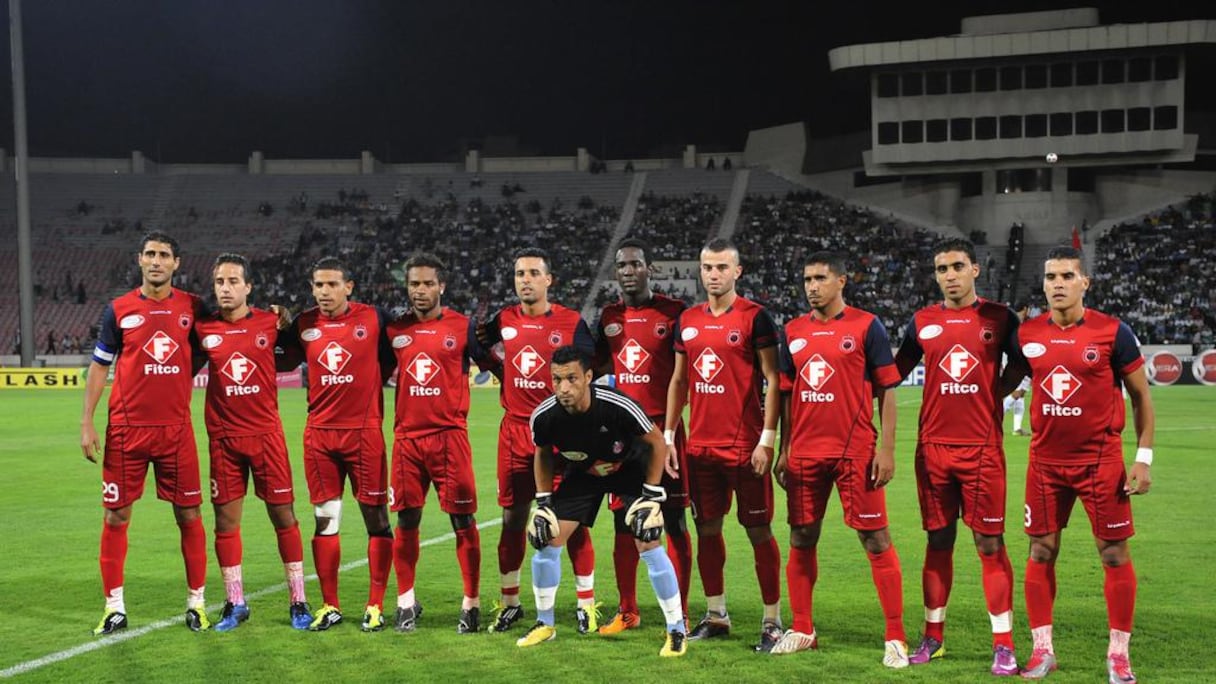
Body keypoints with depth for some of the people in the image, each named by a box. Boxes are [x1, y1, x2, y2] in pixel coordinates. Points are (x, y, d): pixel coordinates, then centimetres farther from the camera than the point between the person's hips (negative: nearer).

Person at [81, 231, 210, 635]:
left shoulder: (192, 307, 4)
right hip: (126, 429, 0)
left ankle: (196, 602, 14)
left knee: (188, 514, 2)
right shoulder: (119, 310, 3)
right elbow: (99, 366, 6)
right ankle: (114, 607, 13)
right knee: (116, 514, 3)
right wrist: (87, 423, -1)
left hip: (176, 429, 0)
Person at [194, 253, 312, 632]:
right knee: (226, 518, 3)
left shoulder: (270, 322, -1)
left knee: (283, 514, 2)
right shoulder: (203, 328, 0)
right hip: (223, 437, 1)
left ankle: (298, 601, 12)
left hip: (266, 433, -1)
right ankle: (235, 604, 15)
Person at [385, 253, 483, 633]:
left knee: (463, 520, -1)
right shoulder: (395, 330, 9)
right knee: (406, 520, 7)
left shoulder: (462, 327, 0)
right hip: (407, 436, 3)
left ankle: (471, 602, 8)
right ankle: (406, 602, 18)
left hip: (449, 435, -3)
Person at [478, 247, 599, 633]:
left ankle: (586, 604, 9)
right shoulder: (503, 322, 5)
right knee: (512, 518, 8)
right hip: (515, 431, 3)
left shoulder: (571, 323, -2)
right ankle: (510, 603, 20)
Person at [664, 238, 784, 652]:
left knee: (758, 530, 0)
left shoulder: (754, 317, -5)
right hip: (700, 445, 6)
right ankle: (716, 615, 23)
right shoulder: (688, 321, 11)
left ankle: (772, 621, 7)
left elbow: (772, 381, -7)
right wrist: (668, 435, 10)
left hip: (745, 444, -5)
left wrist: (767, 439, -13)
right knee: (707, 529, 11)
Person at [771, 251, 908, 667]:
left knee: (876, 540, -2)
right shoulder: (794, 332, 11)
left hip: (856, 452, -5)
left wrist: (887, 449, -9)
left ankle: (895, 638, 3)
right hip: (805, 454, 5)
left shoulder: (865, 326, -2)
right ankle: (802, 630, 22)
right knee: (802, 540, 9)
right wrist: (783, 451, 10)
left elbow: (886, 391, -3)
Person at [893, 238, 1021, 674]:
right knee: (938, 541, 10)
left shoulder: (999, 319, 1)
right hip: (934, 447, 3)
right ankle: (933, 636, 19)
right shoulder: (922, 322, 8)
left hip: (982, 449, -2)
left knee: (990, 544, -2)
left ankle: (1004, 644, 2)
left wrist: (993, 395, -4)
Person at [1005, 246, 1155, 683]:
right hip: (1045, 461, 3)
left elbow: (1141, 396, -1)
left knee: (1114, 554, 2)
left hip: (1100, 459, -3)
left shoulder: (1112, 332, -8)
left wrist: (1144, 457, -6)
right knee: (1041, 552, 6)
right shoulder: (1027, 335, 1)